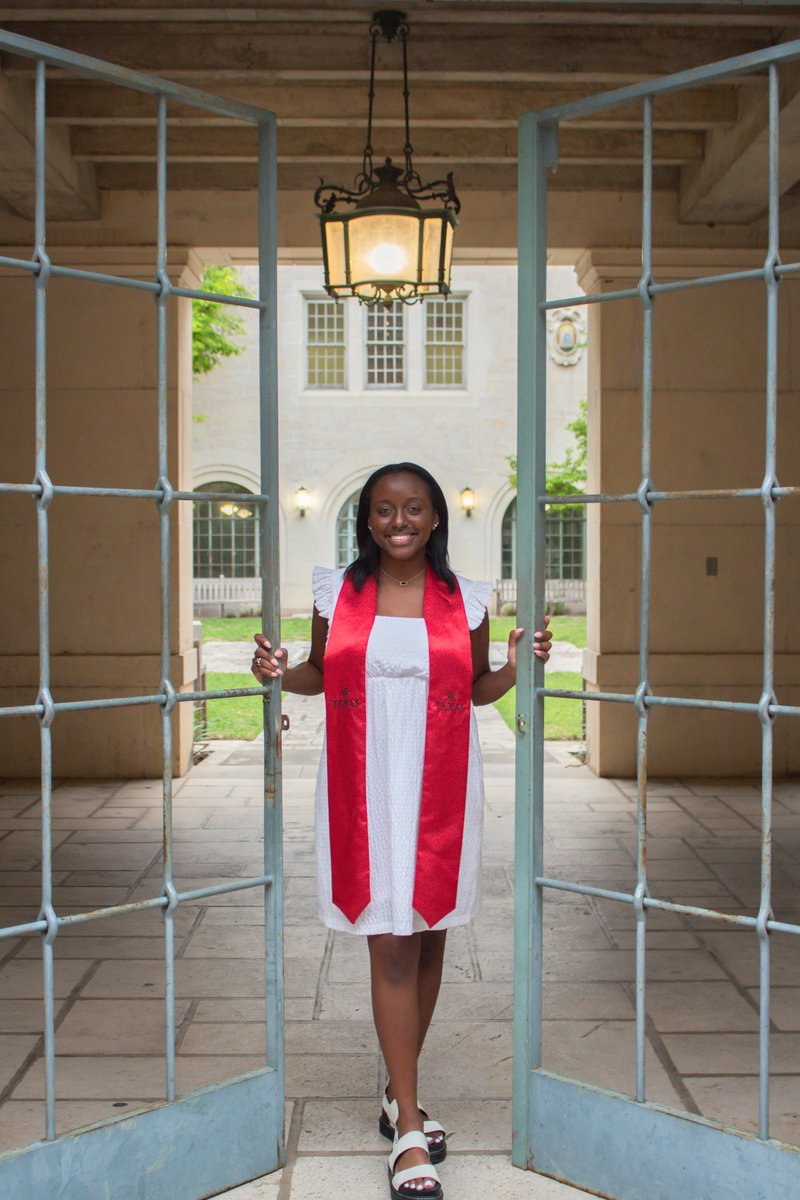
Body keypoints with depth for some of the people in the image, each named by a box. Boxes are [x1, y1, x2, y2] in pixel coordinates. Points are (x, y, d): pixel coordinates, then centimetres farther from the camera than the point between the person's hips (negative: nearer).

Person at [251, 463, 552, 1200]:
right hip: (365, 787, -1)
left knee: (428, 938, 11)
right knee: (391, 945, -3)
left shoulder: (465, 599, 3)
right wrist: (280, 673, -7)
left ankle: (401, 1095, 31)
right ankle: (409, 1130, 7)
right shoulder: (337, 591, 3)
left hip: (440, 788, 2)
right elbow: (322, 674, 13)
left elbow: (478, 689, 12)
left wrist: (517, 668, -7)